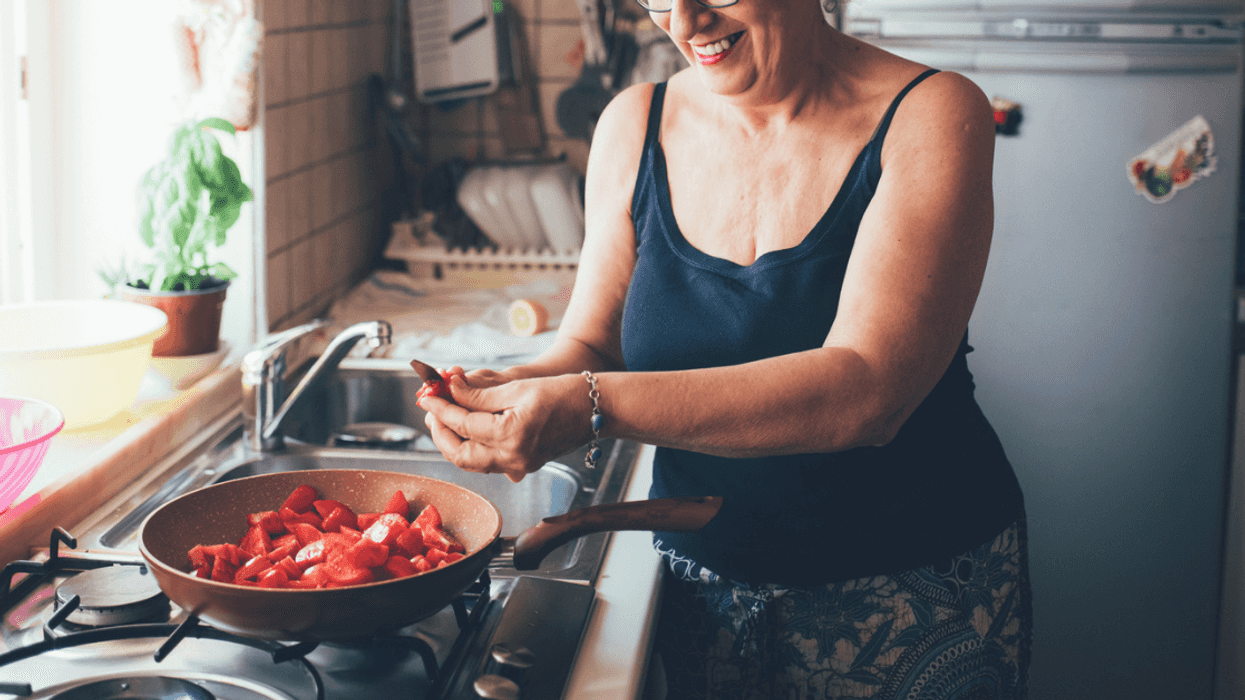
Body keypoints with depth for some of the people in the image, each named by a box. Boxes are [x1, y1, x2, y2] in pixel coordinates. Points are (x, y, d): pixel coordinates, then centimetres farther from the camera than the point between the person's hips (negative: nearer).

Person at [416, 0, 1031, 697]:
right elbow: (590, 345, 3)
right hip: (701, 588, 4)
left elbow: (866, 390, -27)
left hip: (914, 601, -3)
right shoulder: (637, 124, -2)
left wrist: (593, 406, -35)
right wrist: (514, 389, -21)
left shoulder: (931, 116, -16)